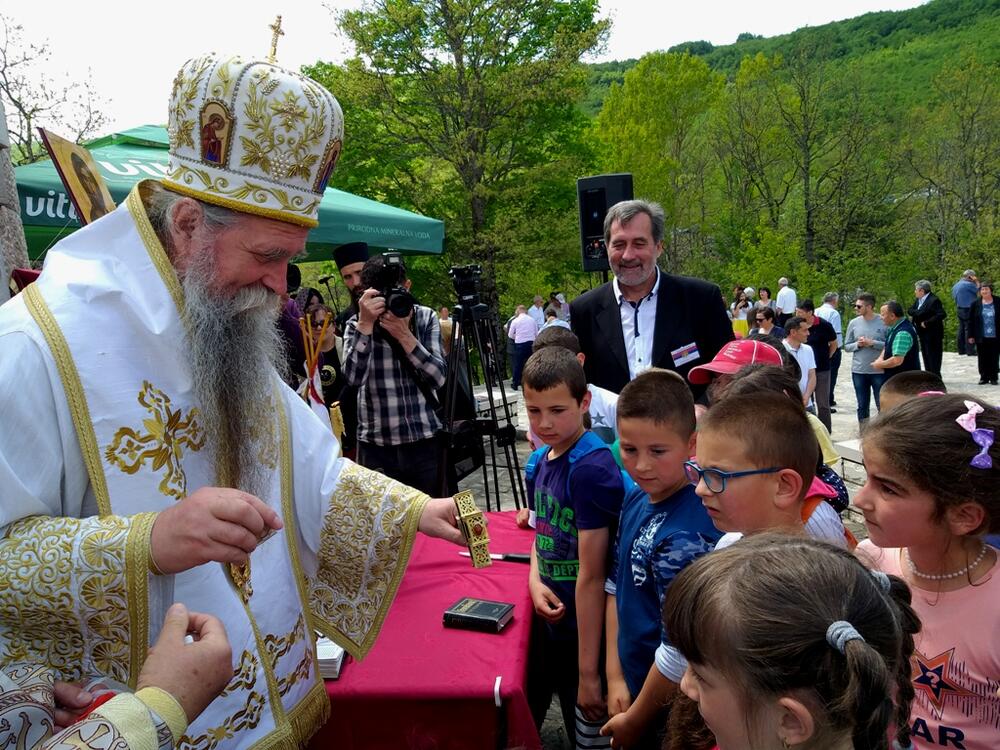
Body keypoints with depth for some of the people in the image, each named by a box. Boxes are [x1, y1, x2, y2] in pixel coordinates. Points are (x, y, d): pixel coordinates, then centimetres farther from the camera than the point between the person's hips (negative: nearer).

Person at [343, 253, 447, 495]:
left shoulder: (426, 318, 2)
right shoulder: (356, 324, 0)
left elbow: (439, 377, -9)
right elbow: (353, 377, -16)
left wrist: (404, 334, -18)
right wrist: (365, 325, -24)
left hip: (425, 441, 1)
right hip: (376, 445, -1)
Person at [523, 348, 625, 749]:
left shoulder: (591, 468, -24)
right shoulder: (541, 462, 1)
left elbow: (592, 576, -23)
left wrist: (589, 672, -18)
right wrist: (535, 580, -6)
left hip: (586, 633, -7)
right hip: (552, 620, 8)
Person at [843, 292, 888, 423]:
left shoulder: (883, 322, -6)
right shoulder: (854, 323, 3)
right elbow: (847, 346, 7)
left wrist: (873, 343, -18)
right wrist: (857, 344, -12)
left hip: (879, 371, -3)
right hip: (858, 371, 3)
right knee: (862, 406, 13)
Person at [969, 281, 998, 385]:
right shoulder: (975, 304, 3)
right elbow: (971, 321, 4)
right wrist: (971, 336, 1)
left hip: (994, 337, -1)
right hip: (981, 337, 1)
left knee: (994, 358, 4)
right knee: (983, 358, 6)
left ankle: (993, 378, 13)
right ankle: (984, 377, 15)